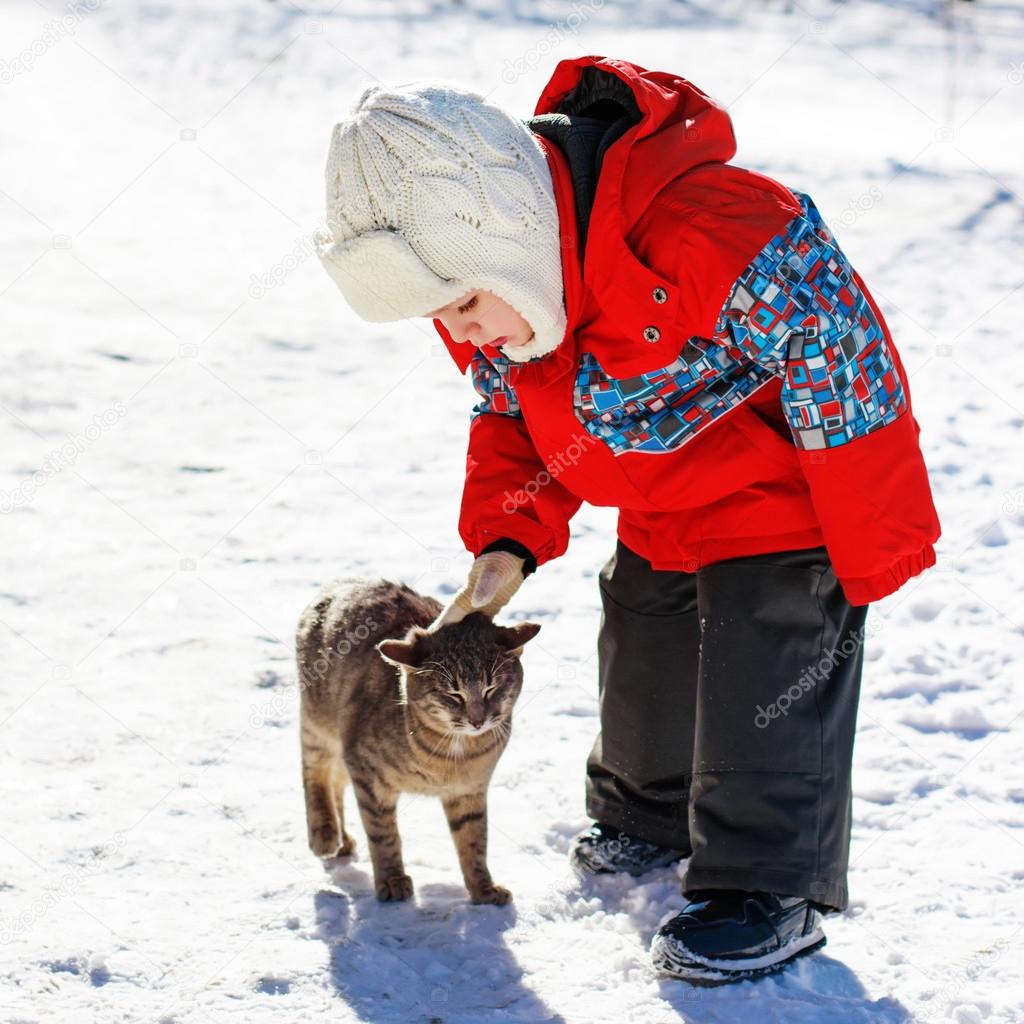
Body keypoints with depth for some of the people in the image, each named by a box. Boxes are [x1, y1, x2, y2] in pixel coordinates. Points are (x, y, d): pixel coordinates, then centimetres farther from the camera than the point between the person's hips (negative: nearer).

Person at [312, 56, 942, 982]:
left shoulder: (709, 238, -42)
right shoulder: (483, 281, -16)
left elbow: (842, 369, -31)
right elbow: (511, 418, 2)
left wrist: (872, 556, -21)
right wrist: (507, 542, -15)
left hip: (783, 504, -8)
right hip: (659, 520, 8)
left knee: (763, 697, -5)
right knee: (640, 665, 21)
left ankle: (771, 889, 12)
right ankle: (648, 817, 46)